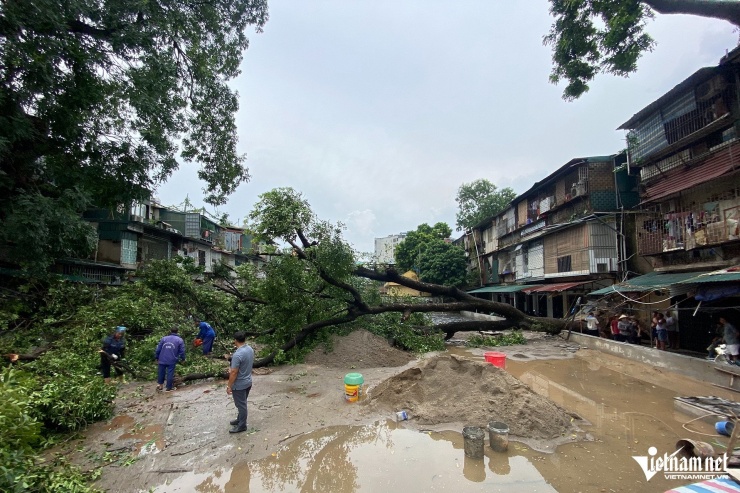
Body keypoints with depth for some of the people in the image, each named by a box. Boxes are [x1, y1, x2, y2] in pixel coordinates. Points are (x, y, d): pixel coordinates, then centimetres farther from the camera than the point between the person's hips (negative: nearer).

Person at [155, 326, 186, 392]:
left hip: (162, 360, 2)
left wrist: (156, 357, 16)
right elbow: (182, 351, 2)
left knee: (161, 372, 17)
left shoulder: (164, 338, 5)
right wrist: (183, 359, 14)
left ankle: (159, 384, 24)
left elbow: (158, 349, 6)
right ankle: (169, 388, 10)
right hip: (172, 361, -2)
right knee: (170, 374, 4)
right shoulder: (180, 340, 1)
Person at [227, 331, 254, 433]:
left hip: (239, 385, -8)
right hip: (248, 382, 8)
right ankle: (240, 419, 41)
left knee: (241, 405, 8)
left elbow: (234, 373, -24)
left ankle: (242, 426, 22)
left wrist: (229, 386, -13)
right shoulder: (250, 349, -2)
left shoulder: (237, 355, -29)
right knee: (242, 403, 24)